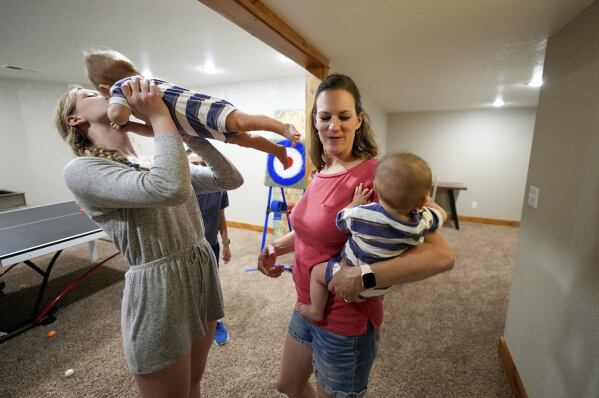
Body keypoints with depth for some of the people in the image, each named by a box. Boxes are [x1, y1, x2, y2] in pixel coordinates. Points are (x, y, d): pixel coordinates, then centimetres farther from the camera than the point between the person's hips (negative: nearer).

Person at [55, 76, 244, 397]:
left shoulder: (156, 163, 10)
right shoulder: (82, 169, -12)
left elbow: (231, 179, 6)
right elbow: (171, 189, -31)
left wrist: (190, 135, 2)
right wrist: (159, 116, -18)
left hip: (204, 278, 7)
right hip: (158, 292, -7)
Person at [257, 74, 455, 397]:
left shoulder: (375, 176, -24)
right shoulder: (321, 172, -2)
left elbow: (442, 255, -27)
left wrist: (364, 277, -35)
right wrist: (278, 245, -1)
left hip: (345, 324, -7)